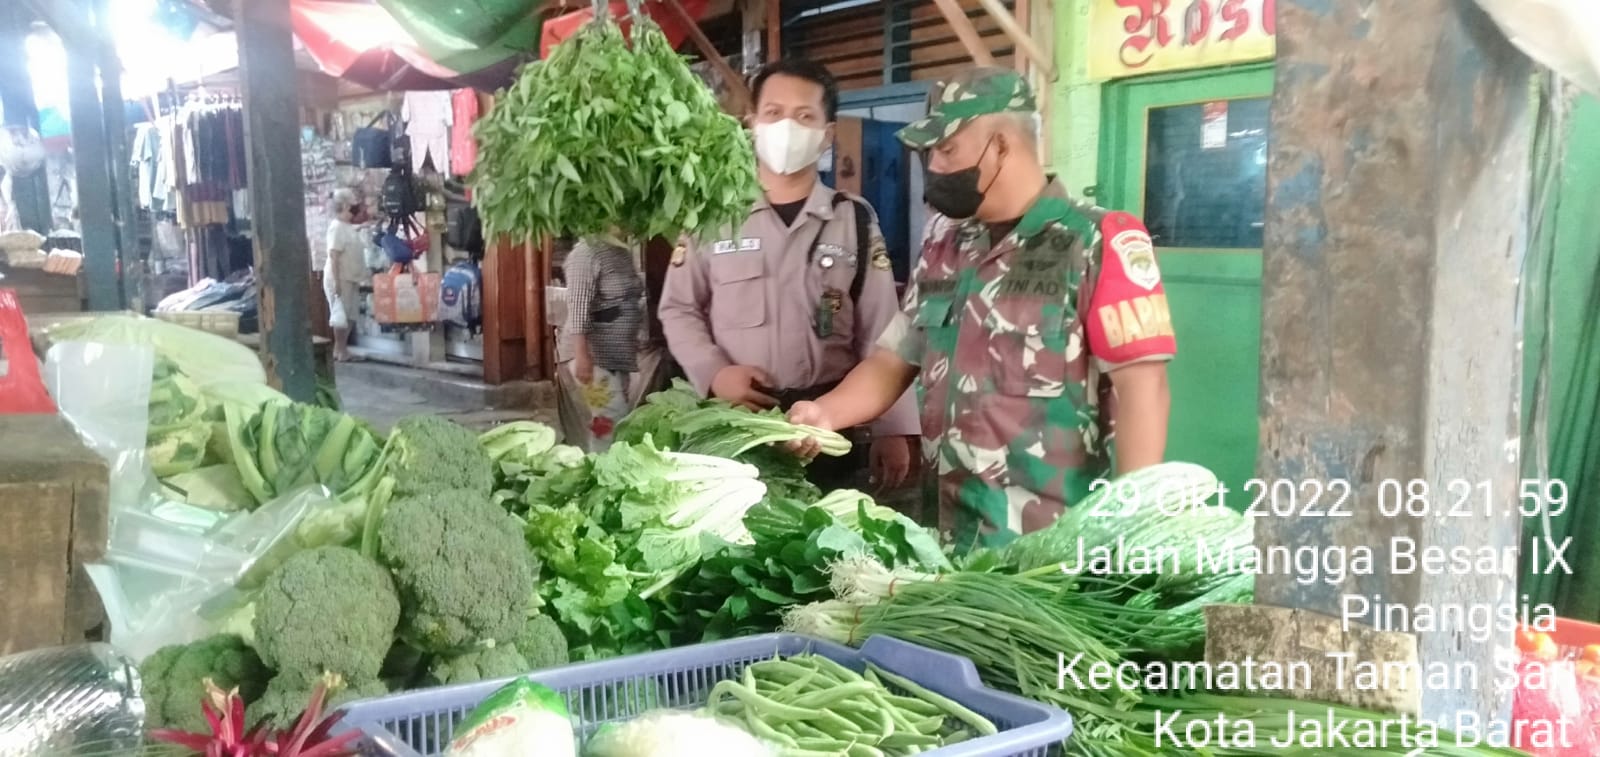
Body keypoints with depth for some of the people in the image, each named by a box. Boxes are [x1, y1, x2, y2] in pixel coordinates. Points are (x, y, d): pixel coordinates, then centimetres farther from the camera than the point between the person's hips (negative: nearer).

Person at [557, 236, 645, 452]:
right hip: (594, 355, -9)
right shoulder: (586, 253, -15)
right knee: (606, 424, -10)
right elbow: (578, 309, -21)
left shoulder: (623, 253, 12)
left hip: (618, 354, 9)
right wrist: (581, 355, -27)